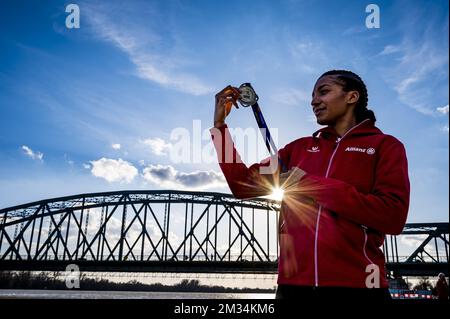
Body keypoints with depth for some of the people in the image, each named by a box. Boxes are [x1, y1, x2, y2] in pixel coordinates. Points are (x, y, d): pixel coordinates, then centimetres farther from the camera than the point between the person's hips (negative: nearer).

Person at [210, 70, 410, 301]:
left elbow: (393, 217, -11)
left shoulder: (385, 145, 3)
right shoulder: (298, 148, 13)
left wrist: (314, 185, -12)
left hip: (356, 285, -3)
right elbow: (243, 185, 10)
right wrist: (219, 124, 6)